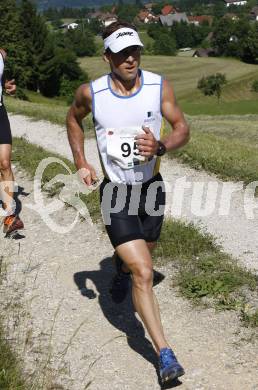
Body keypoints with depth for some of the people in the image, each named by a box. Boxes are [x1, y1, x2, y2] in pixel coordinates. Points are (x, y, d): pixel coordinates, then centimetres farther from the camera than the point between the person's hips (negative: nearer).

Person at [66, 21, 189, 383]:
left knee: (141, 255, 26)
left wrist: (160, 146, -26)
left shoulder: (159, 86, -10)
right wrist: (80, 161, 0)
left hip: (152, 187, 3)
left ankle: (121, 269, 64)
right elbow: (73, 119, 10)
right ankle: (165, 353, -7)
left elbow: (182, 129, -5)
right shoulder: (90, 93, -12)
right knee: (143, 274, -14)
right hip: (114, 192, -3)